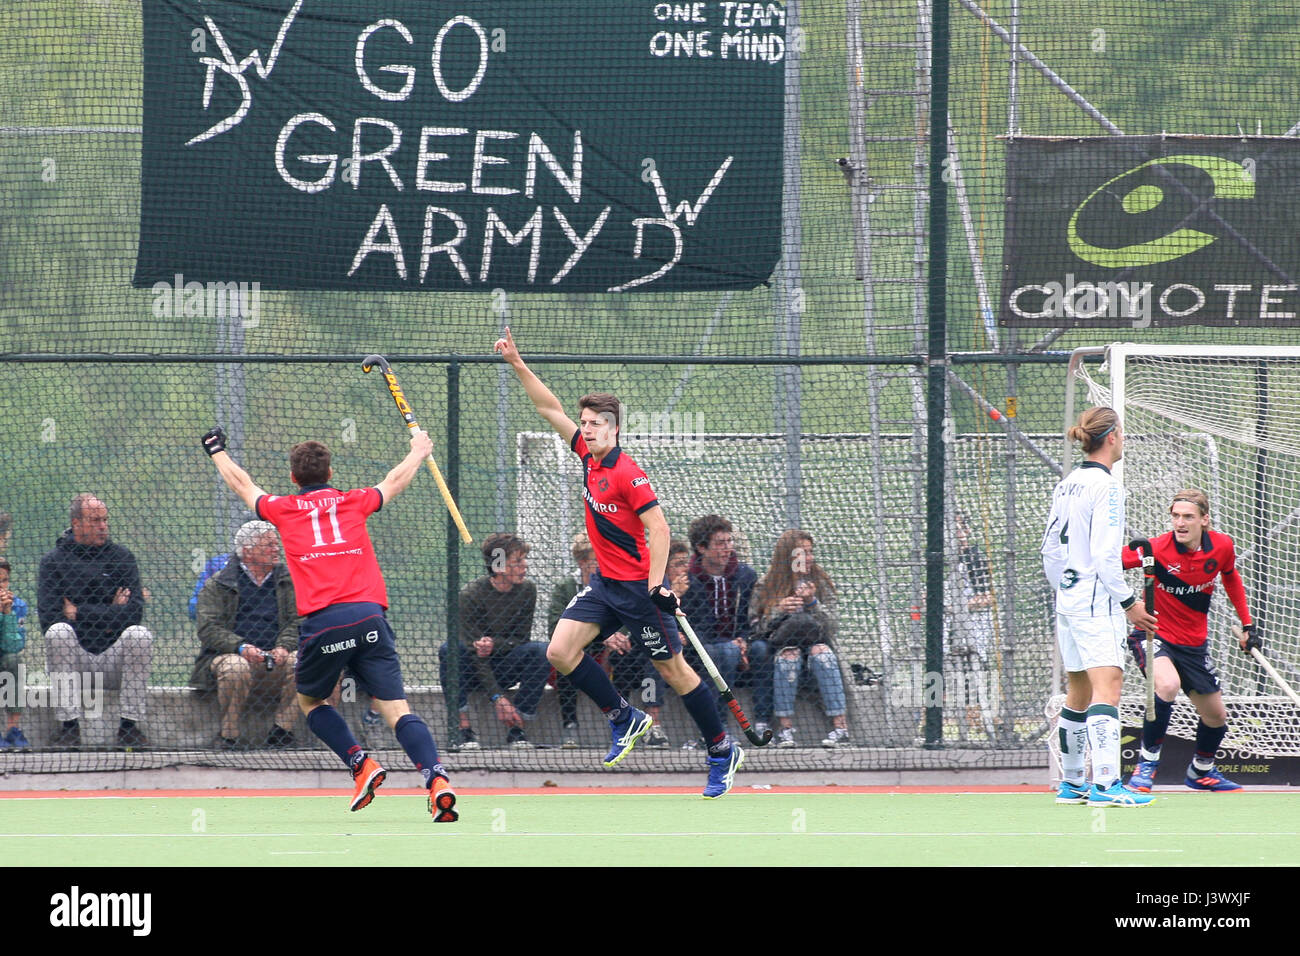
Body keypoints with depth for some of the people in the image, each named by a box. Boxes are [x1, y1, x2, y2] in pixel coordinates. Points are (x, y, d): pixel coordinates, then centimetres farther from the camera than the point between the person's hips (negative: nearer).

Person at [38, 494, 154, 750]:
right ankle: (69, 726, -27)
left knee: (140, 634, -28)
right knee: (58, 632, -31)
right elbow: (48, 617, -11)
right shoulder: (54, 561, 4)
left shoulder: (121, 558, 7)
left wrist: (79, 613, -12)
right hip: (72, 659, -1)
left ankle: (129, 726, -22)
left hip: (114, 658, 1)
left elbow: (134, 613, -7)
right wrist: (110, 613, -9)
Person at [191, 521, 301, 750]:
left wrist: (284, 647, -17)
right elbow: (209, 629, -5)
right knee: (236, 667, -38)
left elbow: (297, 622, 5)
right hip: (226, 655, -2)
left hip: (275, 662, 2)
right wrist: (241, 647, -22)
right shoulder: (217, 585, 6)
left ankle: (281, 732, -21)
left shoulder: (289, 582, 15)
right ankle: (229, 736, -22)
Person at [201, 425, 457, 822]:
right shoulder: (354, 502, 17)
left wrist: (217, 450, 54)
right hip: (369, 615, 1)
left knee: (309, 700, 22)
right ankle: (436, 778, -25)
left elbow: (242, 485, 35)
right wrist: (419, 450, 59)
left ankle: (361, 763, 3)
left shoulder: (283, 509, 14)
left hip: (322, 622, -1)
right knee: (396, 708, -5)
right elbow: (395, 481, 38)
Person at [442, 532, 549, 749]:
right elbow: (476, 654, -21)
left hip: (504, 670, 3)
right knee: (450, 650, -34)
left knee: (540, 651, -25)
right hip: (474, 673, -3)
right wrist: (497, 698, -30)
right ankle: (463, 730, -31)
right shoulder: (471, 595, -18)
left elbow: (521, 639, -4)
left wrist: (494, 644, -28)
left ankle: (517, 731, -21)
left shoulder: (527, 590, -5)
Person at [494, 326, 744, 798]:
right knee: (560, 651, -4)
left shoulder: (628, 474, -19)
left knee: (672, 668, -1)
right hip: (605, 582, 8)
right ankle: (624, 719, 9)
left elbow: (659, 529, -21)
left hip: (638, 586, -8)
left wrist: (656, 584, -27)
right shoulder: (588, 456, 4)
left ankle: (723, 752, 10)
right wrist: (517, 364, 7)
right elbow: (550, 409, 12)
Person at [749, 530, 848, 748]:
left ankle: (840, 728, -41)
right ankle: (785, 730, -40)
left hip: (817, 643, 1)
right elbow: (758, 628, 4)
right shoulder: (765, 588, 9)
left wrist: (812, 603, -12)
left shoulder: (821, 583, 12)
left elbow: (829, 625, 4)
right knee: (789, 654, -35)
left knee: (821, 653, -33)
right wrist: (779, 611, -12)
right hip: (781, 646, -1)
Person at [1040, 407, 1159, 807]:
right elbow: (1104, 556, -18)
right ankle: (1105, 784, -24)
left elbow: (1049, 549, 17)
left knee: (1078, 694, 15)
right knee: (1107, 688, -15)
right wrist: (1128, 602, -12)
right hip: (1097, 603, -9)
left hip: (1067, 600, 9)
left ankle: (1071, 783, 20)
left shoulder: (1066, 484, 11)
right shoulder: (1105, 486, -13)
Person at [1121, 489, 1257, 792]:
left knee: (1216, 715, 12)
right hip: (1154, 634, -5)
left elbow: (1230, 577, 13)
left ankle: (1201, 771, 41)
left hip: (1194, 643, 5)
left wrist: (1247, 624, 15)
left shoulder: (1222, 546, -9)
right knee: (1167, 685, -34)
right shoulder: (1156, 549, -23)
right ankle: (1147, 762, -18)